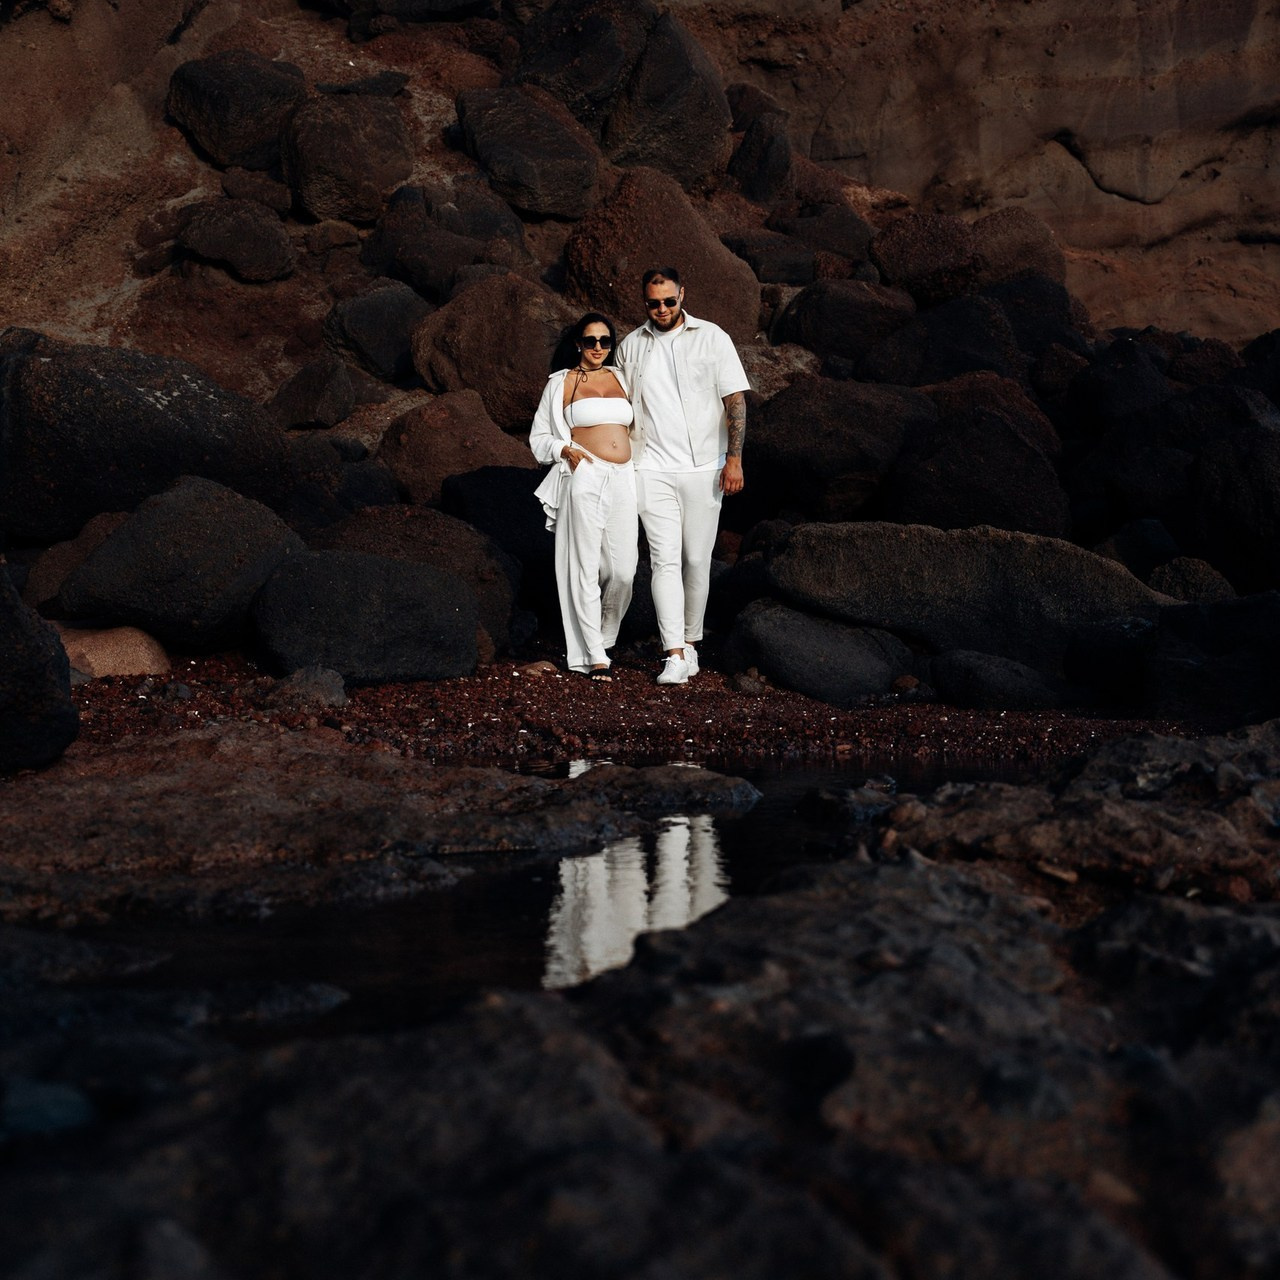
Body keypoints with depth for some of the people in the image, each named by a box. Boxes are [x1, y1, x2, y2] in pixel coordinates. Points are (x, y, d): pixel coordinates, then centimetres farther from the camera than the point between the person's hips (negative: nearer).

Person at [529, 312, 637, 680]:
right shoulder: (561, 383, 7)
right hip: (585, 479, -4)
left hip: (623, 481, 4)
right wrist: (565, 450, -7)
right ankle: (594, 656, 1)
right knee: (586, 567, -5)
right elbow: (538, 438, 10)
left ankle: (603, 638, 20)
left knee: (623, 570, -3)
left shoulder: (620, 378, 18)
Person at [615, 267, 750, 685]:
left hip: (703, 467, -1)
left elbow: (735, 399, 0)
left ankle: (690, 642, 19)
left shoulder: (712, 338, 1)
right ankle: (675, 655, -13)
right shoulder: (630, 346, 9)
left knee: (697, 560, 3)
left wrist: (734, 458, -8)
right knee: (665, 559, -9)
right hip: (652, 470, 1)